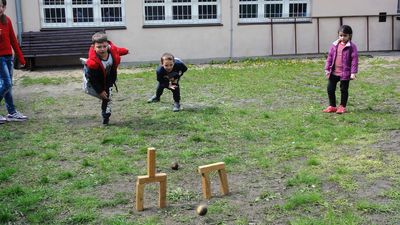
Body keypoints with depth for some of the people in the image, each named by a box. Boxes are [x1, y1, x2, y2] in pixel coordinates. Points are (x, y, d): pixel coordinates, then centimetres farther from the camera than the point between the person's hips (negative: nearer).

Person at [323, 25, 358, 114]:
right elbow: (330, 57, 9)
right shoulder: (335, 45, 5)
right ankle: (332, 106, 21)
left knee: (344, 90, 7)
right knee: (330, 89, 7)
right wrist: (327, 69, 4)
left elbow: (354, 60, -10)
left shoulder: (351, 46, -8)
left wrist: (353, 72, -15)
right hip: (333, 72, 5)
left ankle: (342, 107, 21)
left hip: (345, 73, -4)